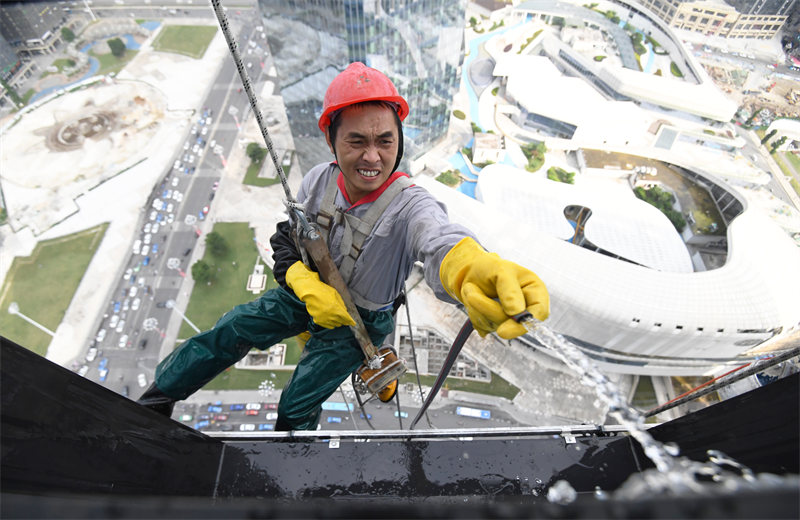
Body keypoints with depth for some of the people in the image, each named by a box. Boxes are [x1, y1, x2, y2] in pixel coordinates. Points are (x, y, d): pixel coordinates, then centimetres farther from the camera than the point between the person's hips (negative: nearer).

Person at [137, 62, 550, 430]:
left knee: (298, 406, 3)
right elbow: (284, 241, -5)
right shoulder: (319, 179, -16)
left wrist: (472, 269, -80)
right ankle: (156, 400, 27)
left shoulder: (411, 206, -32)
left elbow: (440, 241, -55)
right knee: (230, 332, 1)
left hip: (361, 321, -3)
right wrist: (307, 286, -24)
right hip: (308, 295, 4)